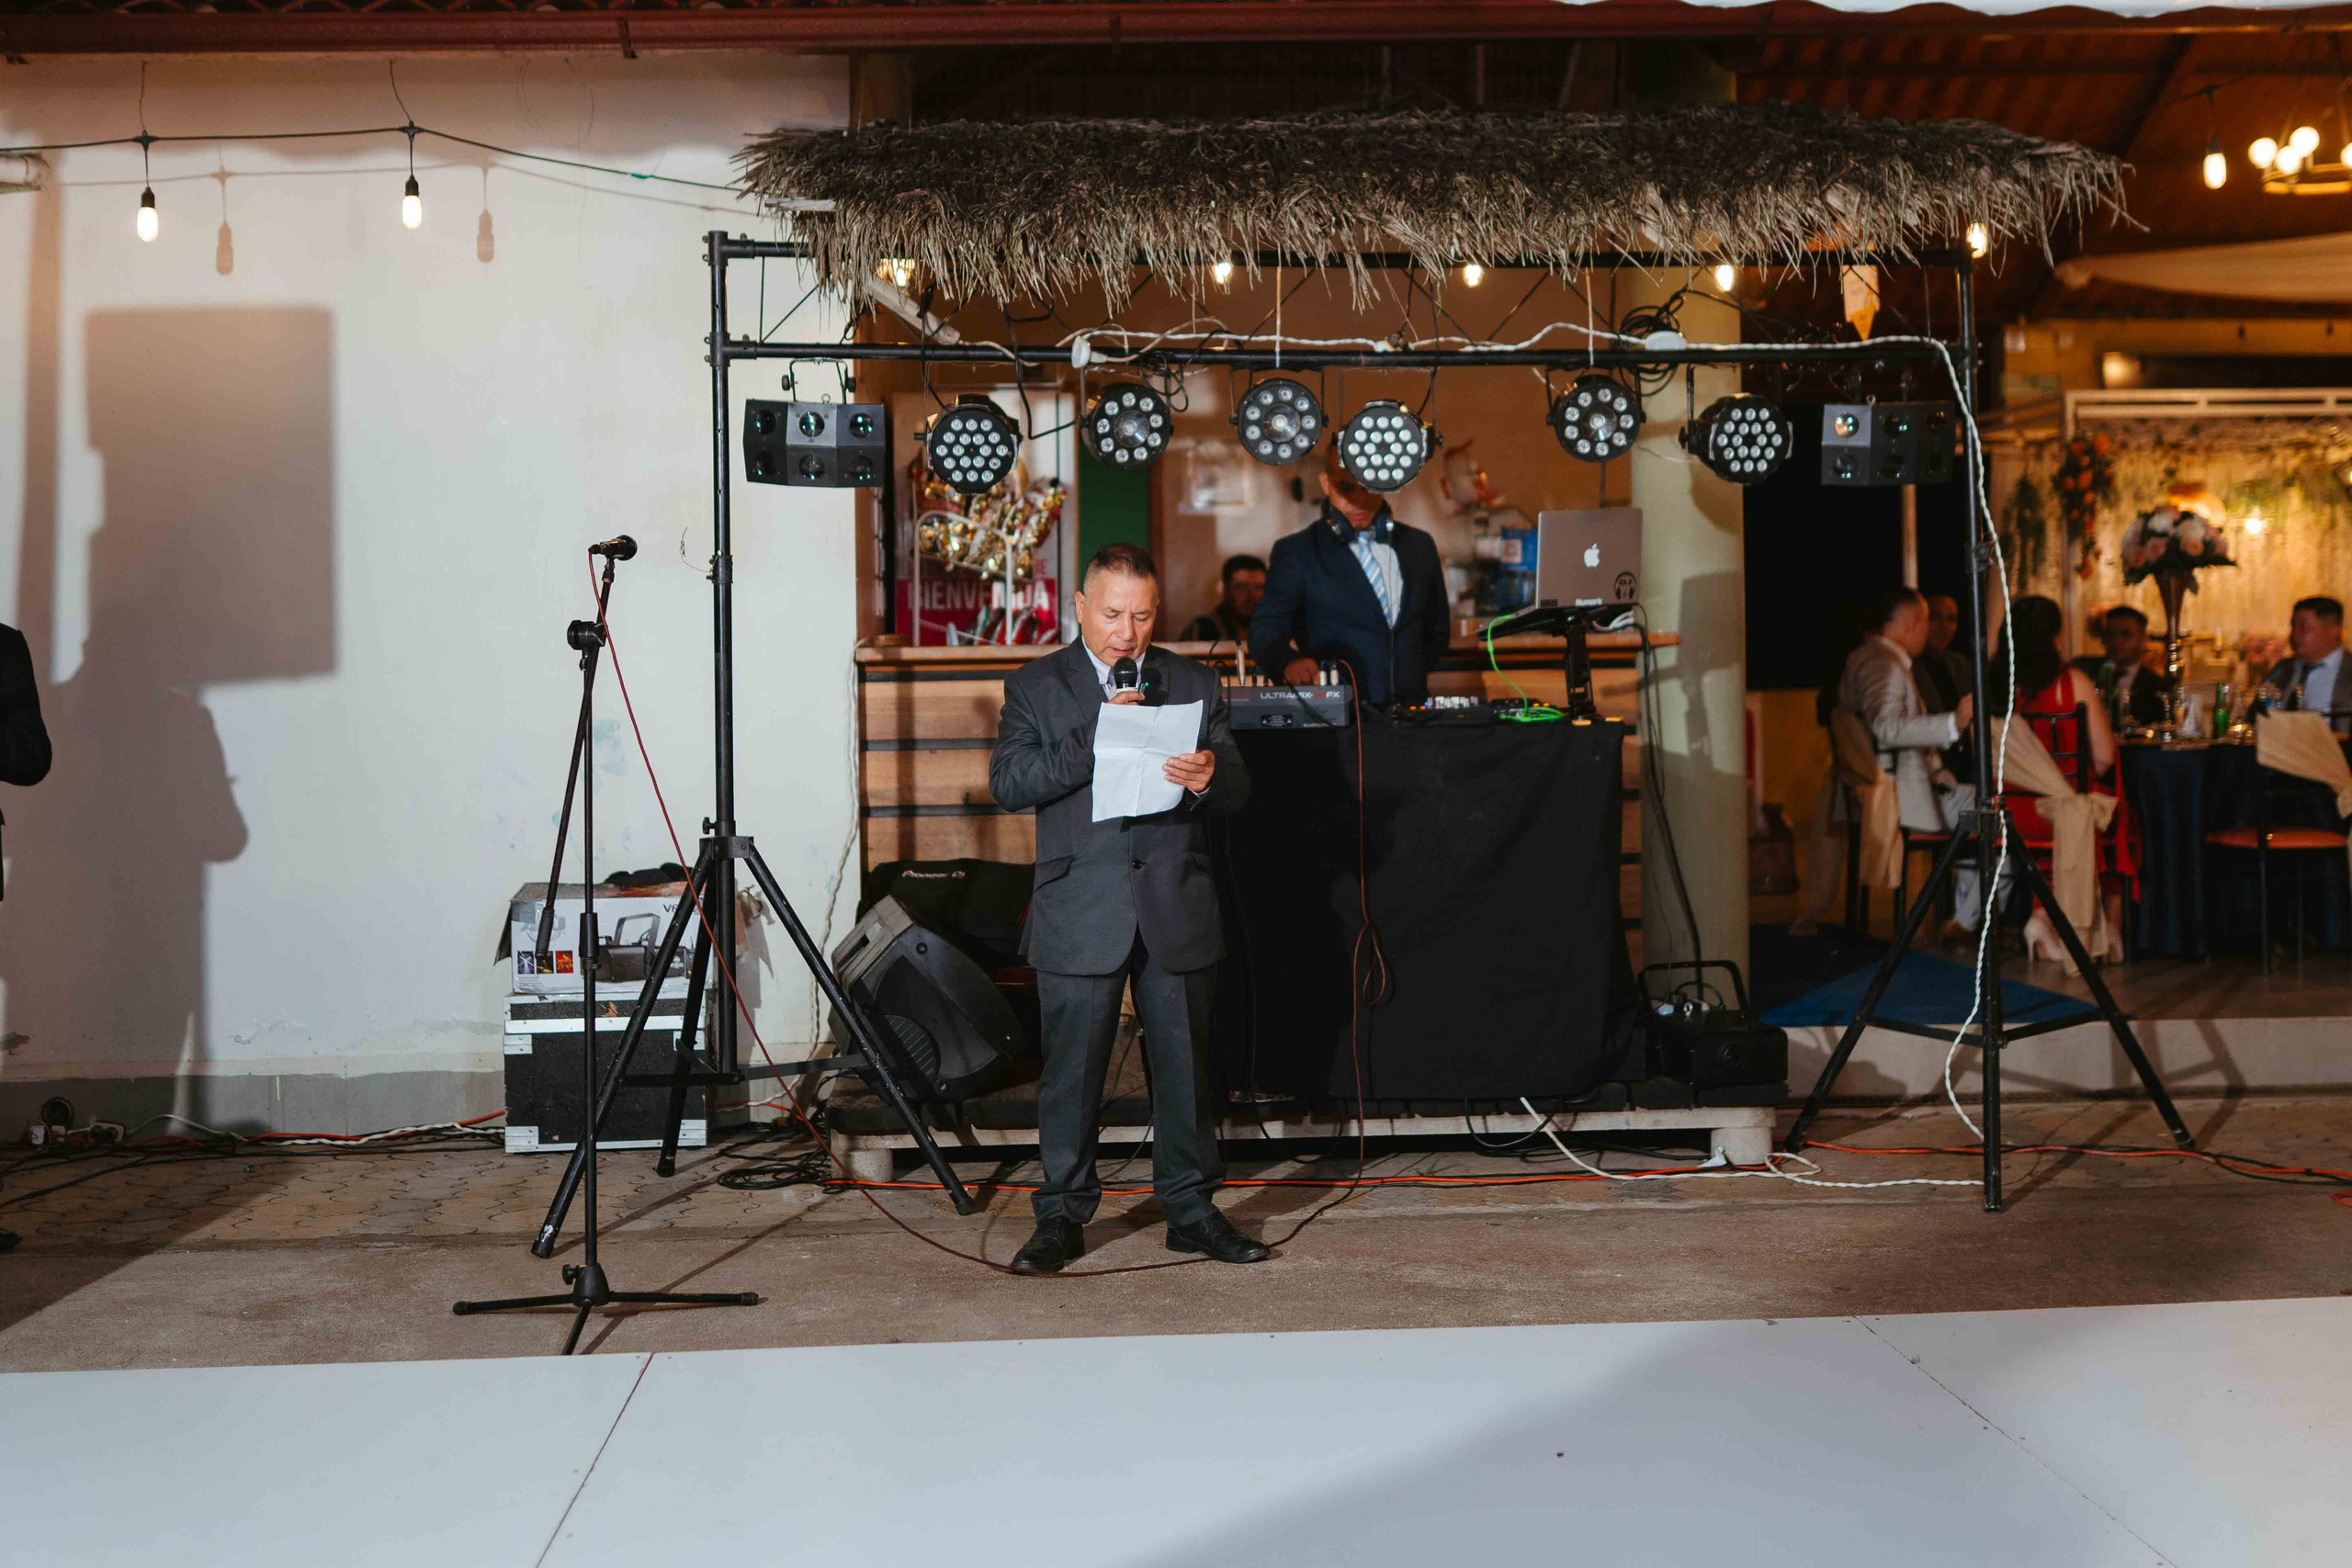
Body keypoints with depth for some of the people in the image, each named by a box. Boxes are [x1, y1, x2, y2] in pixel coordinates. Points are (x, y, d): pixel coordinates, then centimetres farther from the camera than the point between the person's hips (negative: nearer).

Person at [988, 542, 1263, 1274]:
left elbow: (1237, 789, 7)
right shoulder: (1035, 687, 5)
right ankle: (1062, 1217, 15)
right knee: (1072, 1070, 3)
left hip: (1178, 910, 2)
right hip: (1080, 913, -2)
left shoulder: (1196, 684, 11)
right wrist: (1094, 739, -18)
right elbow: (1007, 783, -9)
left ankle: (1191, 1208, 21)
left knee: (1185, 1063, 8)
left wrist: (1208, 778, -16)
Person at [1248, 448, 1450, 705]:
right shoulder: (1297, 552, 4)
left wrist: (1413, 675, 12)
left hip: (1411, 713, 4)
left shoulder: (1419, 546, 16)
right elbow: (1266, 629, -6)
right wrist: (1289, 661, -26)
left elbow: (1437, 629, 26)